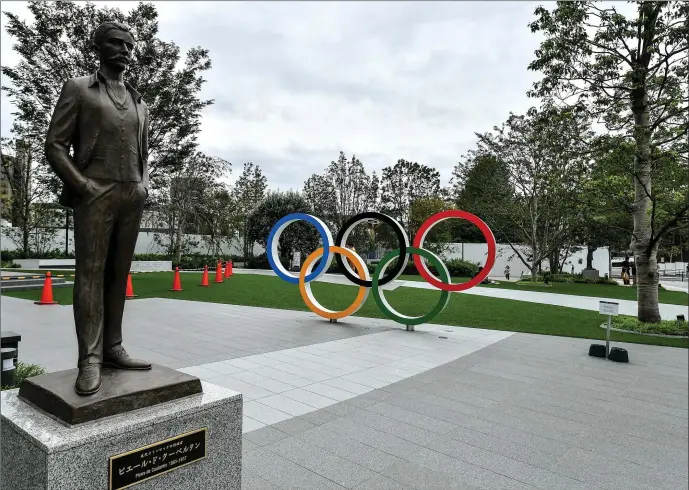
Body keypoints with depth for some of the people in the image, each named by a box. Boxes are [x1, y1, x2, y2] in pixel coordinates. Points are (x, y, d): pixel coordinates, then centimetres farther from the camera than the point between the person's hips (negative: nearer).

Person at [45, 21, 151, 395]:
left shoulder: (139, 103, 22)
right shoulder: (78, 89, 8)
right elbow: (55, 145, 1)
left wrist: (143, 185, 7)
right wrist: (82, 186, -11)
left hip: (132, 198, 5)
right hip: (95, 194, -4)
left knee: (119, 274, 4)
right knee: (90, 273, -6)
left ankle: (113, 348, 9)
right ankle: (90, 360, -5)